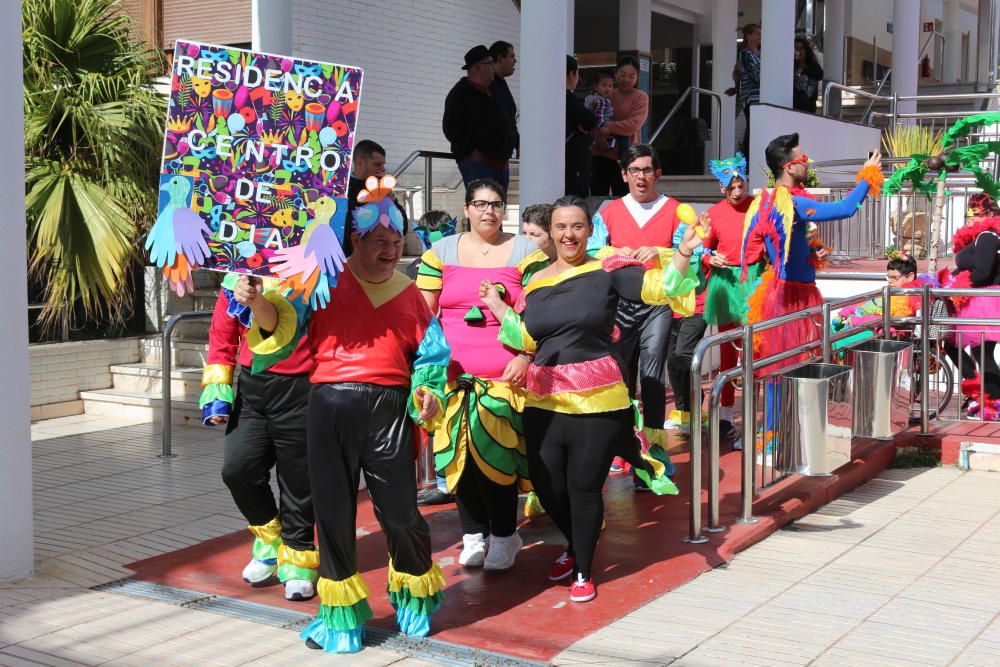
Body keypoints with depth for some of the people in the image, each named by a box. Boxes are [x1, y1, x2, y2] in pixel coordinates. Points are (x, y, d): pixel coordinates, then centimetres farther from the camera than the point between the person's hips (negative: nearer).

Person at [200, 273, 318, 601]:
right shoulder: (237, 278, 7)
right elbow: (221, 335, 12)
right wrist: (216, 392, 5)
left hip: (300, 389, -4)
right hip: (251, 387, 4)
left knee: (297, 479, 4)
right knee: (237, 469, -5)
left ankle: (297, 558, 23)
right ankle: (270, 540, 22)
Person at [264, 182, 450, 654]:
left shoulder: (408, 292, 13)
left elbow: (430, 353, 16)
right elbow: (280, 324, 3)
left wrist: (429, 392, -1)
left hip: (388, 405, 1)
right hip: (330, 403, 0)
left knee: (399, 509, -3)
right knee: (333, 508, 6)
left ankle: (415, 596, 26)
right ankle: (341, 610, 24)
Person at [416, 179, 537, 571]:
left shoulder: (525, 251, 6)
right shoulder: (441, 251, 10)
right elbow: (422, 312, 9)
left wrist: (525, 358, -8)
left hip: (505, 376, -2)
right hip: (452, 374, 2)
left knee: (497, 453, -8)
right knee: (458, 453, 1)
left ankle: (503, 534, 11)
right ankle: (473, 532, 18)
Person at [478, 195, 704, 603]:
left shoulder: (607, 271, -3)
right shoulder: (536, 282, 10)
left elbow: (661, 289, -12)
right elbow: (527, 340, 10)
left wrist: (684, 252, -25)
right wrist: (497, 306, 6)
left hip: (596, 400, -4)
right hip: (543, 400, 4)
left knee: (584, 487, 4)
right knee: (546, 485, 9)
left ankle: (583, 571, 25)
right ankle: (575, 547, 40)